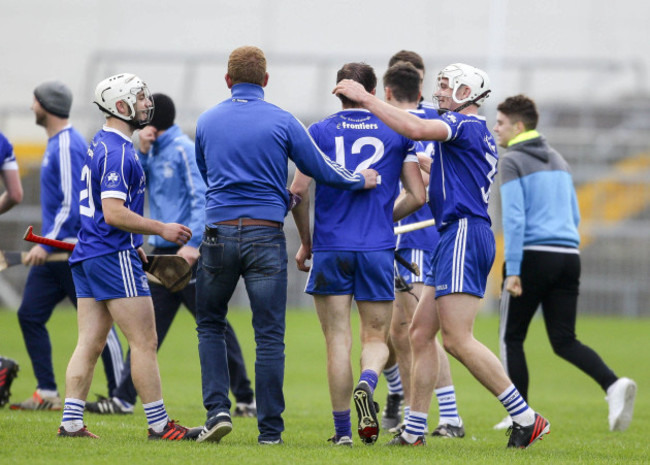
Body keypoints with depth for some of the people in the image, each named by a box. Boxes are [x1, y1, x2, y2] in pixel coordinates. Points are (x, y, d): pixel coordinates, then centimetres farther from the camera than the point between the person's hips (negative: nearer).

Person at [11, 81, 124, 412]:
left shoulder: (68, 146, -15)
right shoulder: (55, 143, 15)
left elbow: (72, 204, -21)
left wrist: (46, 244, -23)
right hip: (53, 252, 10)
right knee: (30, 315, 4)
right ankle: (47, 394, 6)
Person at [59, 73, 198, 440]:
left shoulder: (101, 145, 16)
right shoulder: (118, 153, -16)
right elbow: (114, 213, -23)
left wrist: (134, 243, 28)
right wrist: (162, 230, -16)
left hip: (89, 255, 10)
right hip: (114, 257, -10)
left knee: (90, 344, 7)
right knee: (145, 342, -5)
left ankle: (71, 421, 4)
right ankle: (160, 425, -3)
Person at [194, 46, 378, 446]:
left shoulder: (207, 122, 8)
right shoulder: (282, 122, -2)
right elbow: (321, 170, 1)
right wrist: (361, 181, 22)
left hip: (219, 233, 2)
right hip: (266, 233, -2)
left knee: (210, 326, 16)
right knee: (269, 335, 2)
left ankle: (218, 409, 1)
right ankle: (270, 429, 2)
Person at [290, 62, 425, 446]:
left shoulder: (319, 133, 3)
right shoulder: (396, 135, 5)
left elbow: (298, 191, -3)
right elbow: (418, 196, 4)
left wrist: (306, 242, 10)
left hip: (330, 249, 0)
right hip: (378, 250, 0)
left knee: (338, 340, 4)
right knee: (376, 338, 10)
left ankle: (343, 430, 2)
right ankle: (367, 382, -23)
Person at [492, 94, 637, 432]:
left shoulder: (512, 162, -4)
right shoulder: (559, 161, 19)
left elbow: (514, 218, -14)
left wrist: (513, 270, -16)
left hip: (532, 255, -6)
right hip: (569, 255, 6)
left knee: (511, 339, 9)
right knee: (564, 341, 4)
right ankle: (613, 385, -21)